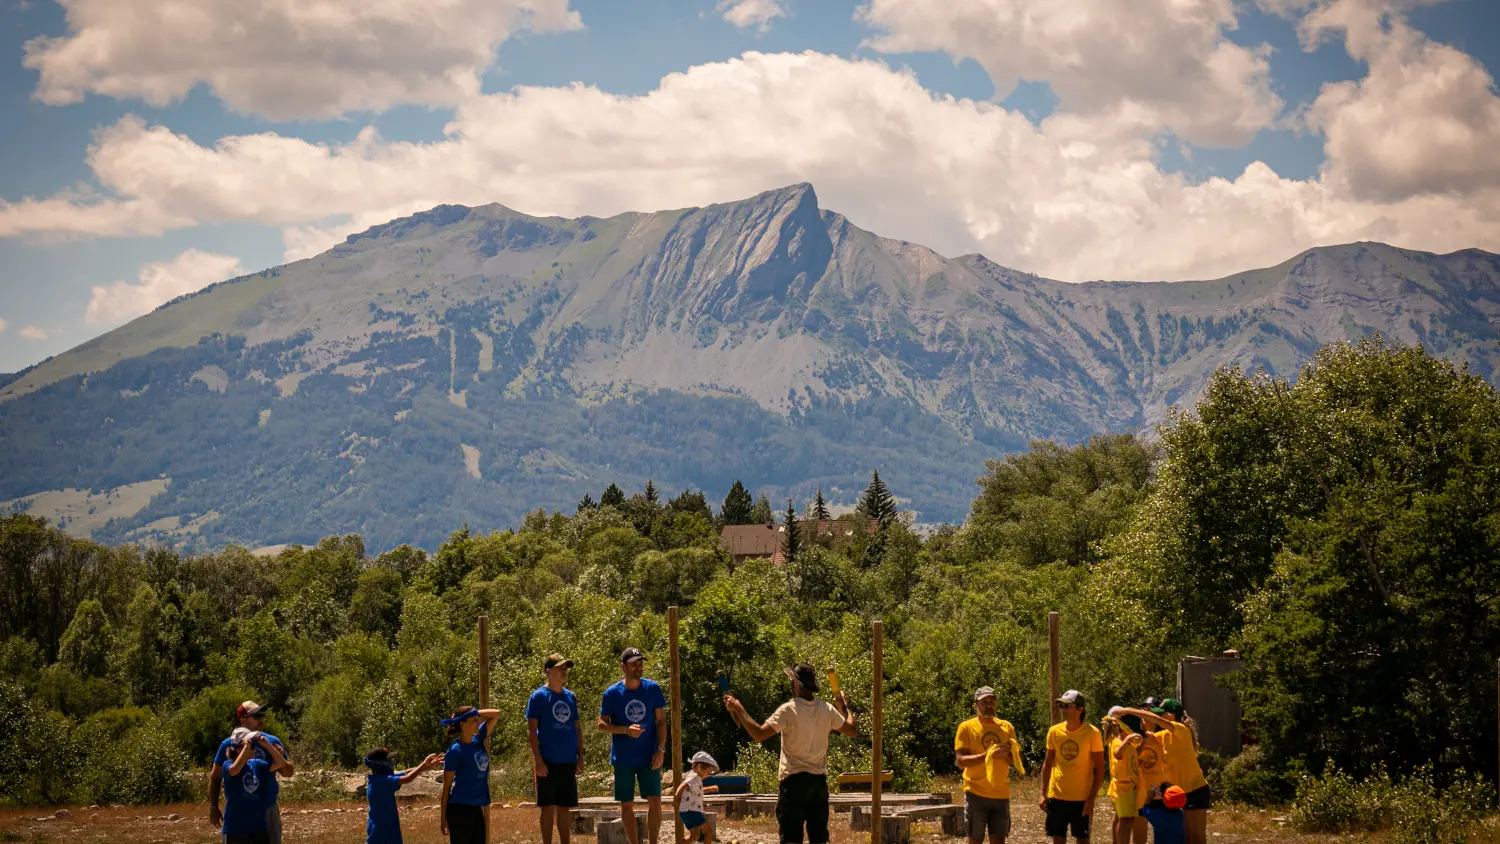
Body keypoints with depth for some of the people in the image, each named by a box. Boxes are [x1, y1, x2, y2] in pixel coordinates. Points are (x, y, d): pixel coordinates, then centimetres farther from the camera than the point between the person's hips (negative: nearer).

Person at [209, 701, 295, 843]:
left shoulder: (271, 742, -2)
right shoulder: (229, 744, -7)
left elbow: (289, 772, 3)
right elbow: (215, 777, 1)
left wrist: (280, 760, -19)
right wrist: (213, 808, -1)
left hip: (268, 810, 2)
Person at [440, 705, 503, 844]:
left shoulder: (478, 740, 6)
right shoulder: (455, 751, -13)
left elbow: (496, 714, 14)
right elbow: (447, 786, -10)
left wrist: (476, 713, 0)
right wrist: (443, 817, -9)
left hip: (476, 808, 8)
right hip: (460, 808, -8)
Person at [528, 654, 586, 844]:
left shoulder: (570, 697, 11)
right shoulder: (539, 696, -5)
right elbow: (531, 730, -8)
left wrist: (580, 757, 9)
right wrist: (538, 759, -15)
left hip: (568, 762, 5)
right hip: (548, 762, -5)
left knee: (564, 807, 9)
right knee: (548, 806, -1)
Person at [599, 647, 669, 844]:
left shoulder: (652, 688, -2)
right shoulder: (612, 693, -6)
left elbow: (661, 720, 2)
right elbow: (602, 724, -3)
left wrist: (661, 749, -7)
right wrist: (626, 730, -19)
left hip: (649, 757, 1)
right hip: (623, 759, 0)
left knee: (655, 801, -3)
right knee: (627, 805, 5)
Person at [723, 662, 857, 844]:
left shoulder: (789, 710, -13)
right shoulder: (827, 710, 3)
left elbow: (759, 734, -18)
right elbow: (852, 731, 15)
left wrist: (738, 710, -9)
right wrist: (845, 706, 31)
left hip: (794, 780, -5)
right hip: (819, 780, 5)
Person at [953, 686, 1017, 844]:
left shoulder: (1006, 727, 9)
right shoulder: (966, 727, -3)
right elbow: (960, 761, -12)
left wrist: (1006, 754, -11)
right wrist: (988, 755, -23)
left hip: (1001, 795, 3)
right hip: (976, 794, -3)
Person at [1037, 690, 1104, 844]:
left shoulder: (1092, 733, -9)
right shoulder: (1054, 731, 1)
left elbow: (1099, 769, -7)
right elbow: (1048, 764, 10)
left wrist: (1092, 799, -12)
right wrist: (1043, 793, 3)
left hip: (1081, 798, -3)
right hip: (1056, 796, 3)